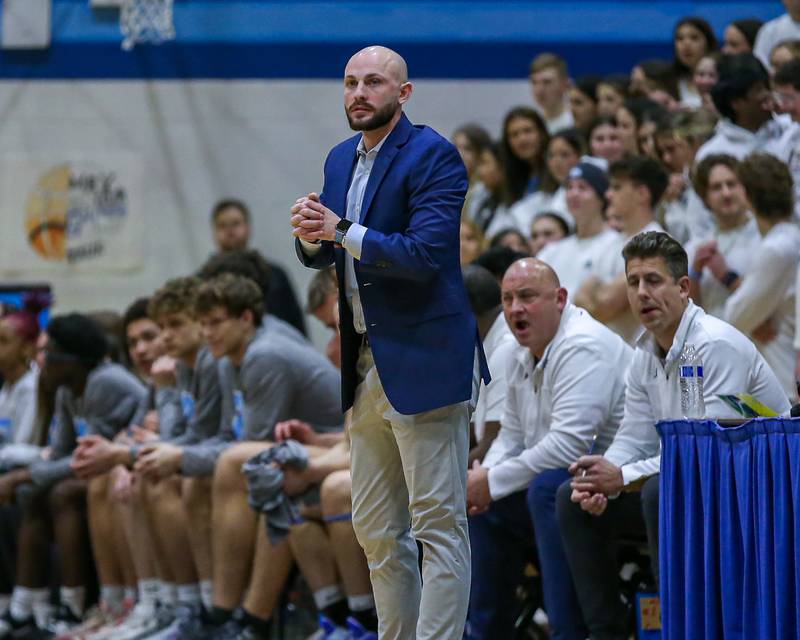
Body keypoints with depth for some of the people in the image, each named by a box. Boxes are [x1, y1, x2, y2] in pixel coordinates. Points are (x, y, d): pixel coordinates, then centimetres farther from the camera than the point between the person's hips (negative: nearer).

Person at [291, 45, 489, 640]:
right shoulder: (340, 159, 15)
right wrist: (314, 238, -3)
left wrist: (343, 232, -20)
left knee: (438, 523, -8)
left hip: (423, 361, -9)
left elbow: (425, 254, -20)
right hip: (366, 366, 9)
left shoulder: (433, 156, -10)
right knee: (376, 530, 12)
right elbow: (324, 256, 20)